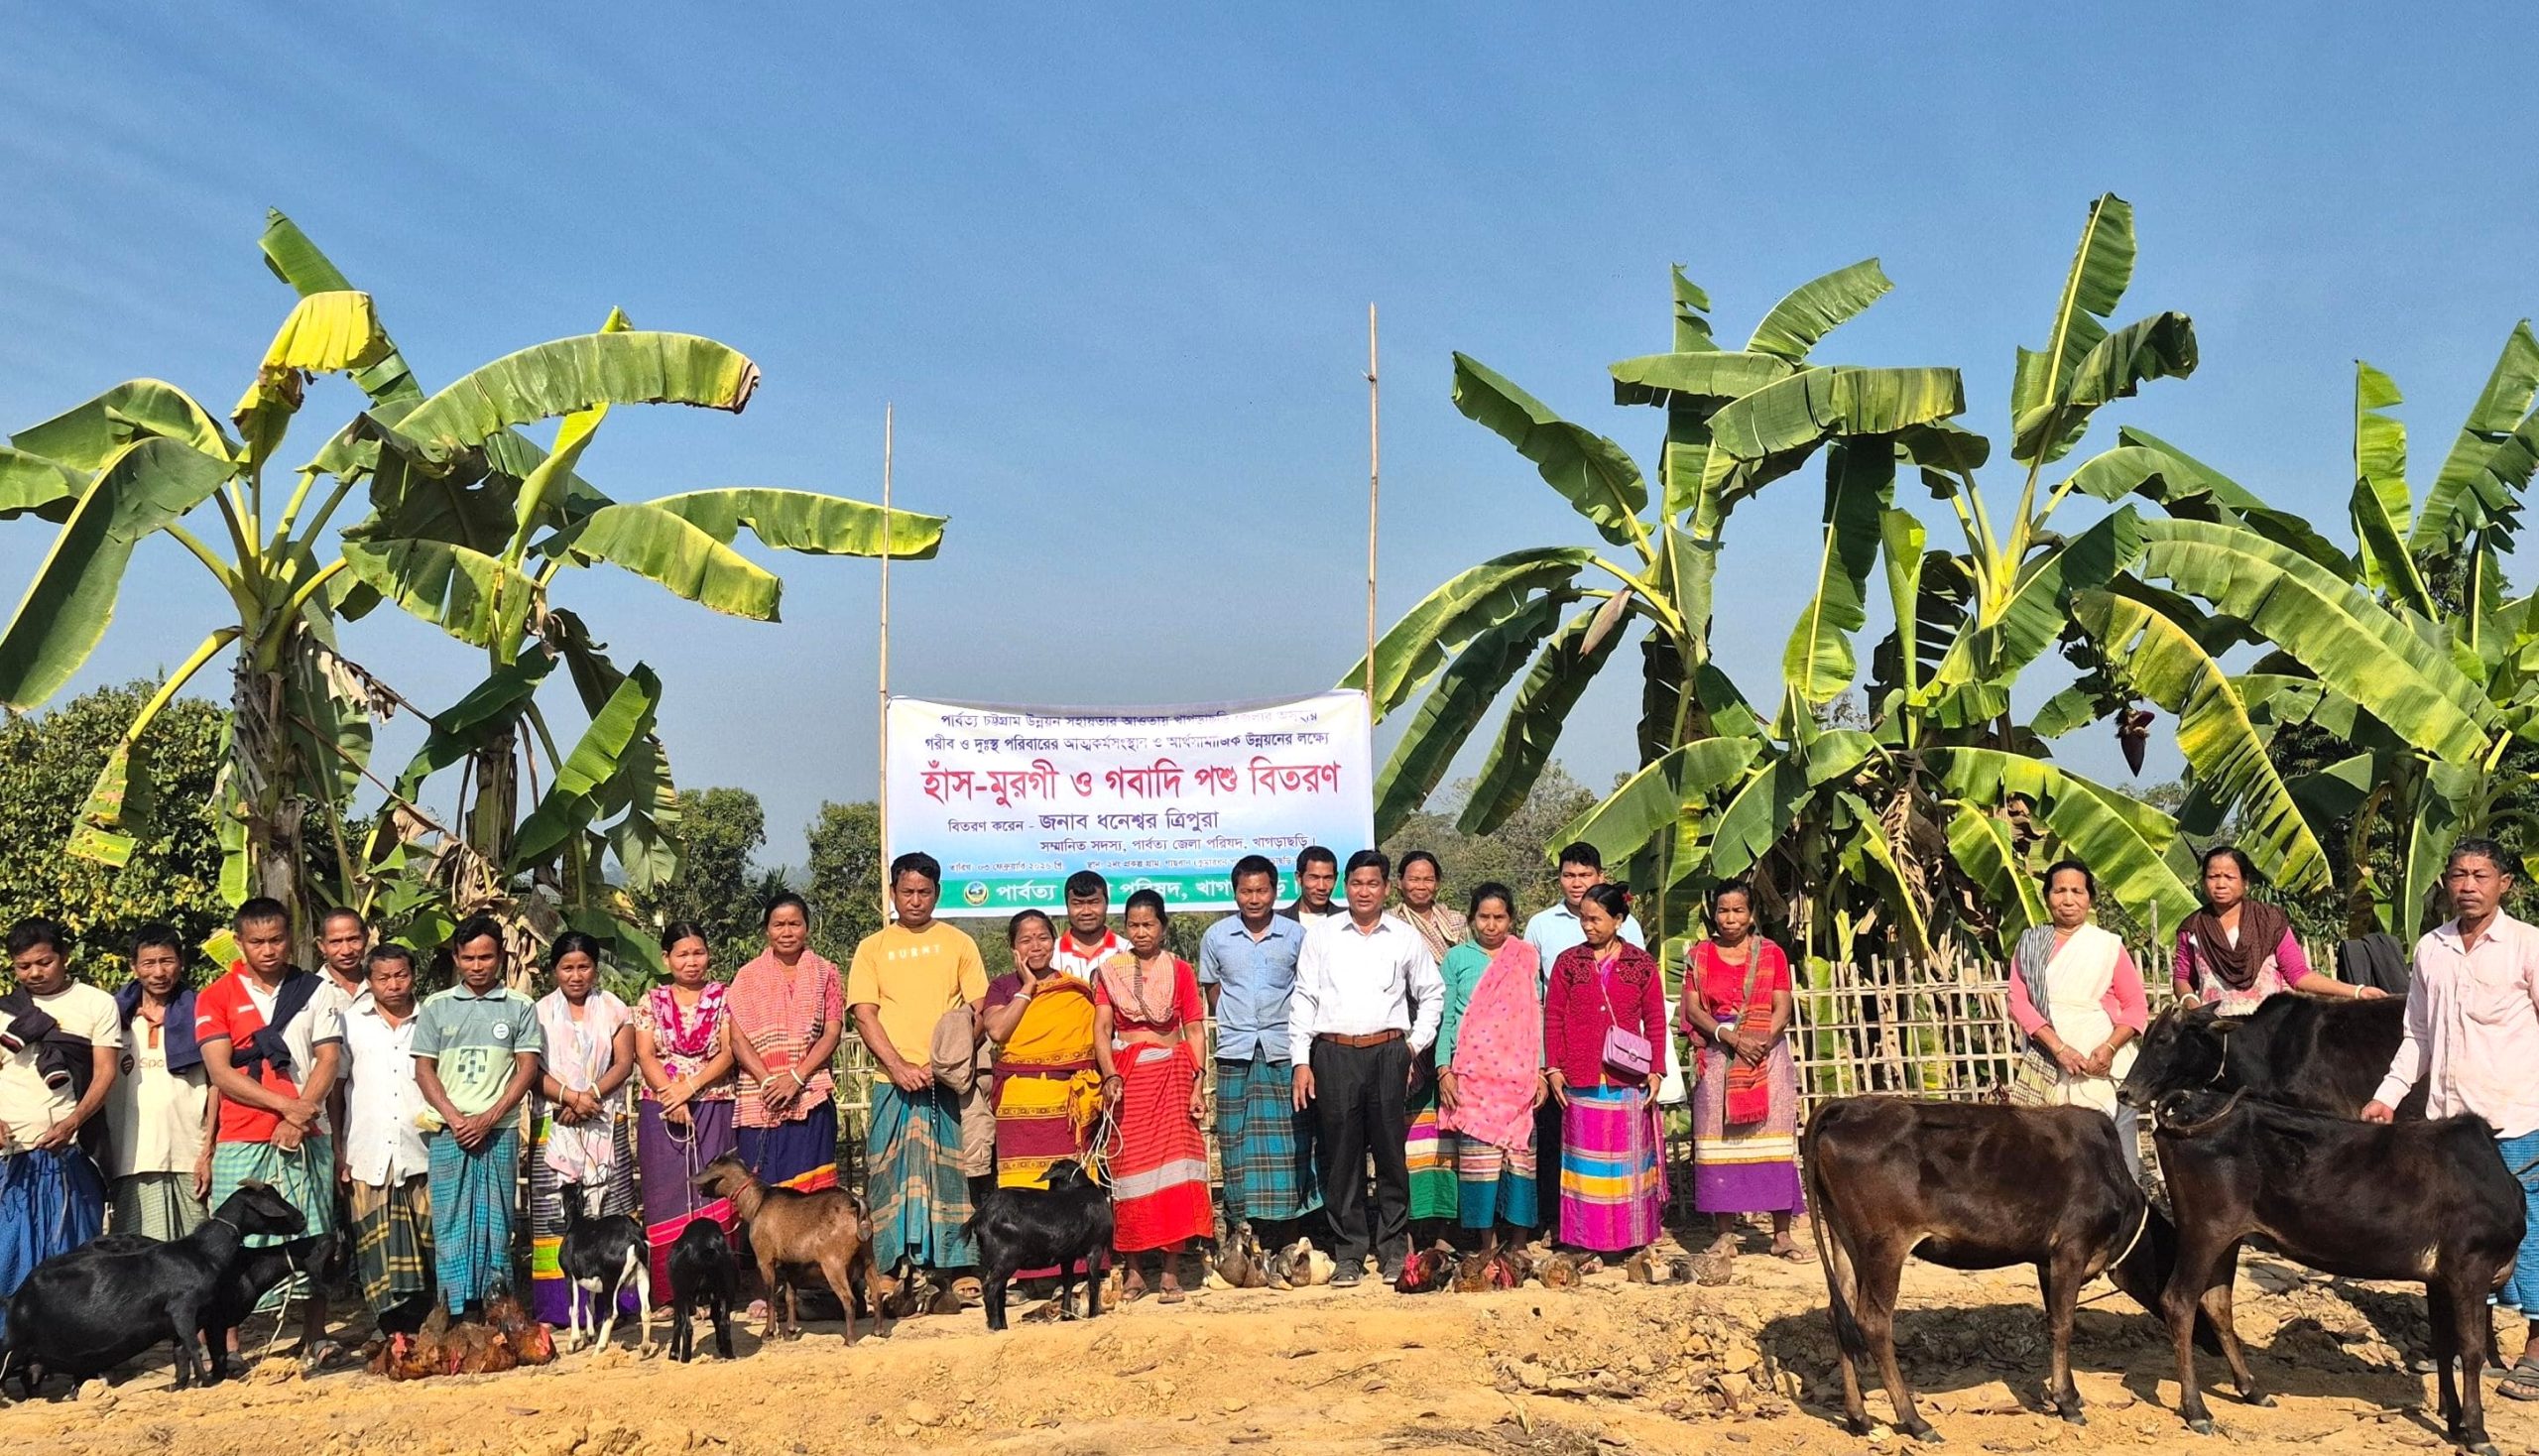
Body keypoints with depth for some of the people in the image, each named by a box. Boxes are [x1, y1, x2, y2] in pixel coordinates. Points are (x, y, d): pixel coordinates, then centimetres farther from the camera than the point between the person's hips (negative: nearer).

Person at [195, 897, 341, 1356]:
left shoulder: (314, 991, 10)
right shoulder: (216, 998, 5)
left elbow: (329, 1060, 4)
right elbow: (220, 1073, -4)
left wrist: (301, 1115, -11)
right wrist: (287, 1105, -12)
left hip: (308, 1136, 1)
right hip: (241, 1139, -1)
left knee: (312, 1237, 4)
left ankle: (314, 1338, 11)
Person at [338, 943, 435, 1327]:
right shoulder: (352, 1024, 9)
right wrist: (337, 1151, 3)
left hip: (422, 1154, 0)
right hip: (368, 1155, 0)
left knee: (425, 1249, 0)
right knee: (378, 1251, -2)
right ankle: (393, 1334, 4)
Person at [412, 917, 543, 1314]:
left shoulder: (520, 1008, 6)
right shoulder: (436, 1007, 10)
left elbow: (527, 1069, 2)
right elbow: (423, 1070, 6)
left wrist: (489, 1118, -10)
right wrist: (455, 1118, -7)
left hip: (500, 1132, -1)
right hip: (449, 1132, 1)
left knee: (495, 1222, 2)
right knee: (451, 1222, 0)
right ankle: (454, 1312, 4)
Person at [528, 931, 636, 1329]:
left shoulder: (614, 1009, 10)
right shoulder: (540, 1012, 9)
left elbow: (624, 1063, 3)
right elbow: (534, 1070, 0)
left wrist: (591, 1095, -12)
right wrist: (570, 1097, -14)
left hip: (605, 1124, 0)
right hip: (554, 1125, 0)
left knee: (606, 1208, -5)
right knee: (555, 1209, -5)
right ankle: (559, 1302, -3)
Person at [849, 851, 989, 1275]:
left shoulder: (958, 943, 10)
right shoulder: (872, 948, 10)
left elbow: (976, 1012, 3)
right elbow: (864, 1016, 2)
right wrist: (900, 1067, -12)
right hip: (894, 1082, 0)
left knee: (950, 1176, 0)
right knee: (896, 1175, -3)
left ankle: (955, 1268, 4)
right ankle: (899, 1273, 0)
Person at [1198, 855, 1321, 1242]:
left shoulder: (1297, 935, 2)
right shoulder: (1216, 937, 5)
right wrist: (1235, 1025, 6)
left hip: (1284, 1053, -1)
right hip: (1235, 1054, 1)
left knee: (1287, 1148, 1)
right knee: (1238, 1147, 2)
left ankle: (1288, 1249, 8)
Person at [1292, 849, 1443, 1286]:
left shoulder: (1405, 937, 9)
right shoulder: (1321, 935, 7)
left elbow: (1432, 993, 18)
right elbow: (1303, 999, 5)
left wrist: (1416, 1044, 7)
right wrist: (1301, 1062, -1)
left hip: (1389, 1053, 0)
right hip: (1334, 1054, 0)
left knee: (1391, 1153, 2)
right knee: (1341, 1156, 2)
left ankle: (1393, 1251, 13)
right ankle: (1349, 1253, 10)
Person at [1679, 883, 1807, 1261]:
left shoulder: (1771, 953, 6)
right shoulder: (1699, 955, 7)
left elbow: (1782, 1007, -1)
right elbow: (1693, 1008, -1)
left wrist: (1762, 1040, -19)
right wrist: (1731, 1038, -15)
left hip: (1768, 1056, 0)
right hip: (1717, 1059, 0)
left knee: (1774, 1140, -2)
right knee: (1720, 1141, 0)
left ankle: (1782, 1234, 3)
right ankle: (1725, 1232, 7)